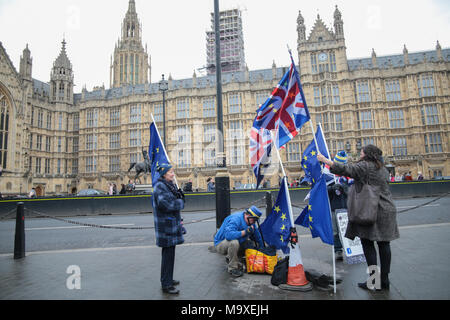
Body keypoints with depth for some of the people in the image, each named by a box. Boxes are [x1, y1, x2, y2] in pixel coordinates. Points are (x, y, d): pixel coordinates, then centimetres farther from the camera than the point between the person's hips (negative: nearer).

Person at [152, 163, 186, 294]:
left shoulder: (170, 185, 15)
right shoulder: (160, 186, -15)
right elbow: (165, 204, -27)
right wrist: (180, 202, -13)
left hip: (172, 224, 9)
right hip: (166, 225, -9)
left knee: (169, 253, 18)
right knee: (168, 254, -2)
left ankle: (168, 279, 32)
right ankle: (166, 285, 9)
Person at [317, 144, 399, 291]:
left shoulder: (365, 166, -9)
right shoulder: (383, 169, 16)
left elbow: (345, 169, -17)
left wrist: (325, 160, -11)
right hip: (387, 210, 8)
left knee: (368, 243, 0)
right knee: (383, 244, 9)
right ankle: (384, 280, 16)